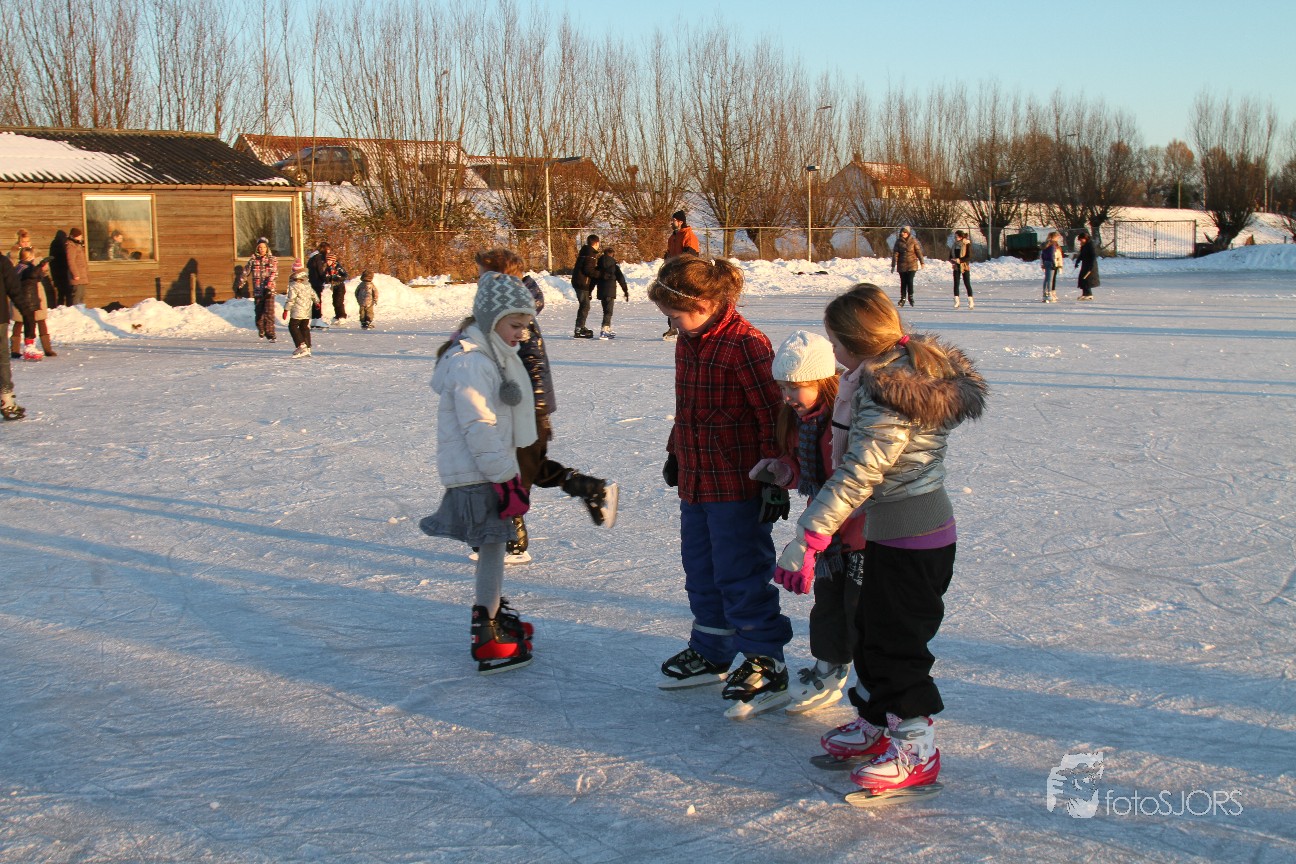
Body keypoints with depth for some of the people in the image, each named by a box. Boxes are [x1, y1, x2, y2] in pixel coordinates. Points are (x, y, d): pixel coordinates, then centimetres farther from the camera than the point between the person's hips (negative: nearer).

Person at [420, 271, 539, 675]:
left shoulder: (493, 354, 14)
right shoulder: (471, 362, -20)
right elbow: (480, 430, -23)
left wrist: (511, 472, 22)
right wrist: (507, 480, -21)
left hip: (490, 470, 10)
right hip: (476, 475, -10)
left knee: (493, 546, 18)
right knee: (491, 547, -6)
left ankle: (494, 615, 32)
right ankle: (487, 640, -1)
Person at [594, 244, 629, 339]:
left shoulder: (599, 264, 8)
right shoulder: (614, 264, -3)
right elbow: (621, 278, -4)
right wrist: (626, 291, 1)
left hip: (601, 291, 5)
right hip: (610, 291, -5)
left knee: (606, 311, 19)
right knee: (608, 311, -7)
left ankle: (608, 330, 26)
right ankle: (604, 330, -22)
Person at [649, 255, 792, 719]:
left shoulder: (746, 345, -20)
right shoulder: (687, 342, 7)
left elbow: (773, 416, -19)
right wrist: (675, 454, 24)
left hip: (737, 486, -9)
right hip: (695, 481, 9)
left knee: (741, 575, -2)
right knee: (701, 570, 19)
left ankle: (766, 667, 10)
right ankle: (710, 654, 36)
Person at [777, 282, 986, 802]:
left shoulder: (888, 396, -24)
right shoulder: (914, 368, 7)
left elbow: (856, 478, -27)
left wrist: (807, 539, -25)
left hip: (910, 540, -10)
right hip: (890, 534, 10)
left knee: (897, 641, 1)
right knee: (871, 629, 20)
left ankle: (916, 749, 13)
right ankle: (875, 724, 36)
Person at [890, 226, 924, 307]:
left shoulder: (913, 240, -3)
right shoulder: (898, 241, 1)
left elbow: (919, 251, 2)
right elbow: (895, 253, 0)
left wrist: (922, 263, 4)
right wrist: (893, 265, -3)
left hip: (912, 264, -2)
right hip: (902, 265, 2)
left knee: (910, 281, -7)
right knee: (903, 282, 5)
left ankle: (910, 297, 11)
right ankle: (903, 298, 14)